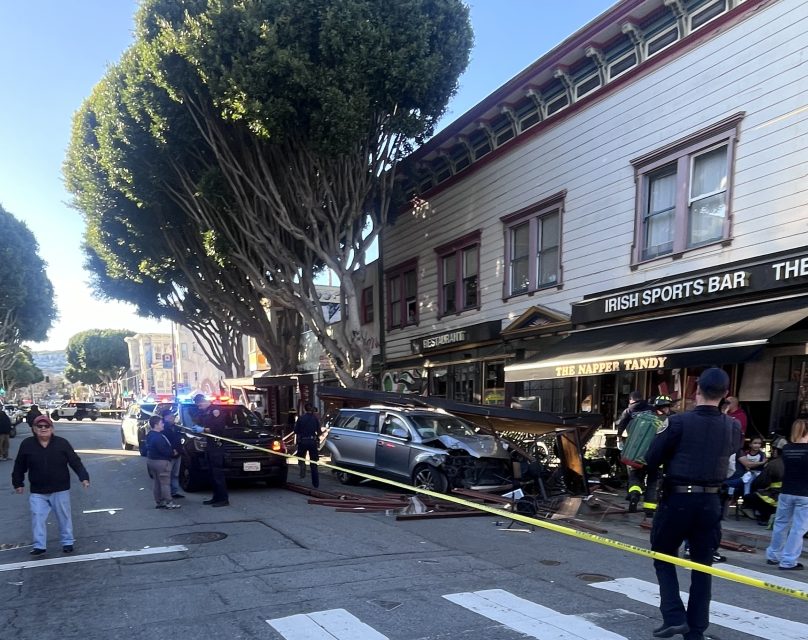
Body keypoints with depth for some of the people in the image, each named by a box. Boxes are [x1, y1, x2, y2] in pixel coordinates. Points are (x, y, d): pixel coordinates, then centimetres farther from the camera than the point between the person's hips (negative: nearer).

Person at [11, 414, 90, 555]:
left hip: (60, 490, -1)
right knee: (38, 518, 1)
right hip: (37, 492, 1)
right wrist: (18, 483, 10)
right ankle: (39, 545, 13)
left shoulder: (62, 443, -8)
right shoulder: (27, 444, -5)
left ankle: (67, 542, 23)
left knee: (64, 517, 9)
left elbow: (75, 462, -8)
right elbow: (19, 466, 7)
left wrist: (84, 477, -17)